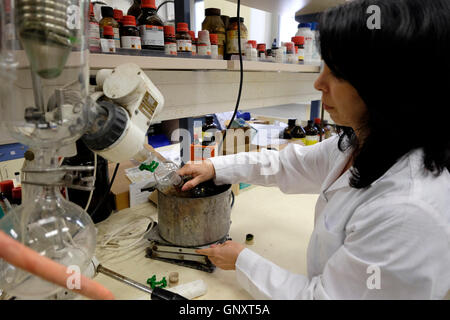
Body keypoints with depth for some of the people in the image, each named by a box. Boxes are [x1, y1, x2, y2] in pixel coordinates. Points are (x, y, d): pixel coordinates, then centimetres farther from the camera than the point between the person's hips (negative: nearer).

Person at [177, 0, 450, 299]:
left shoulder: (410, 211, -36)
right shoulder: (357, 145, -10)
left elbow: (323, 295, -27)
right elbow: (289, 164, 3)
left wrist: (243, 261, -15)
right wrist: (215, 167, 0)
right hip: (321, 282, 7)